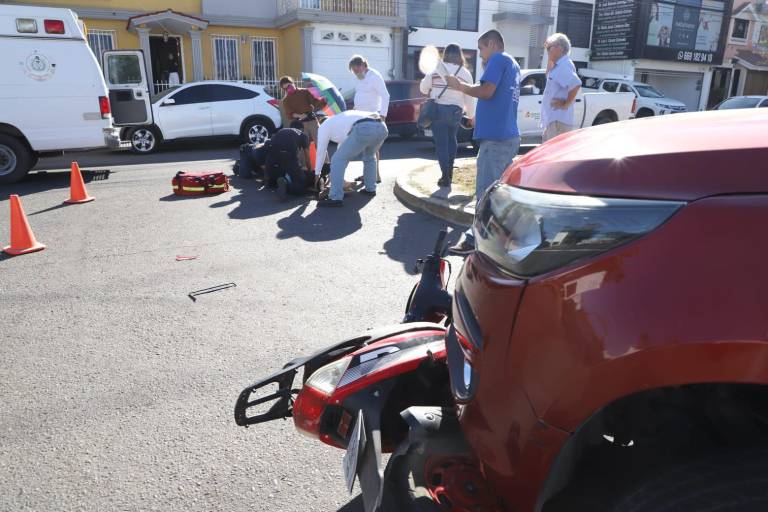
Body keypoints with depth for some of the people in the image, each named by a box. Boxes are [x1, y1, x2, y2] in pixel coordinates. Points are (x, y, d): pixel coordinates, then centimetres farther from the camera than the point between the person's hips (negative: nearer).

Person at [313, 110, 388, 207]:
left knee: (338, 160, 4)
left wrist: (317, 173, 41)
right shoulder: (342, 121, 45)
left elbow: (321, 151, 28)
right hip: (382, 127, 8)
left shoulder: (325, 125, 24)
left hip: (363, 129, -7)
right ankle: (370, 189, 38)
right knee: (369, 156, 36)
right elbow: (342, 147, 54)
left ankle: (335, 198, 1)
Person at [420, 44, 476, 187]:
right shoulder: (465, 73, 3)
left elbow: (423, 87, 4)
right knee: (451, 140, 21)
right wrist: (471, 115, 18)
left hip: (437, 109, -2)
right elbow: (469, 98, 4)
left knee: (441, 143, 2)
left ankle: (446, 178, 1)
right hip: (455, 111, 2)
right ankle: (449, 174, 22)